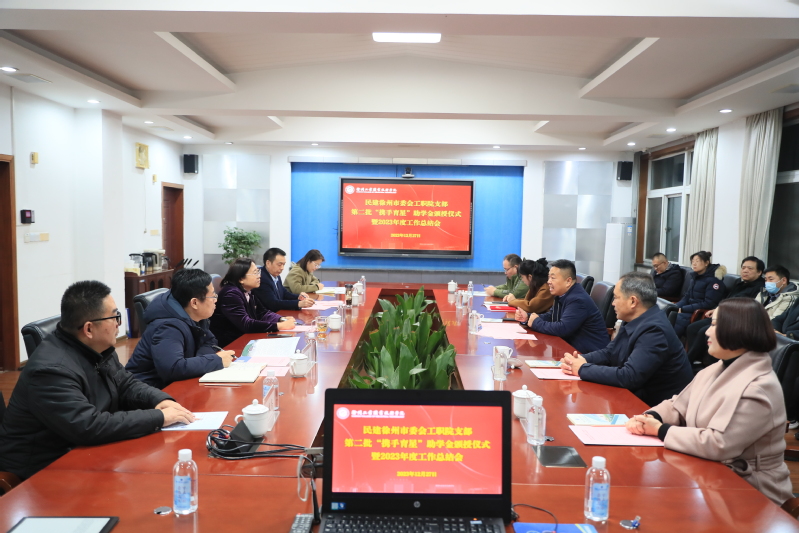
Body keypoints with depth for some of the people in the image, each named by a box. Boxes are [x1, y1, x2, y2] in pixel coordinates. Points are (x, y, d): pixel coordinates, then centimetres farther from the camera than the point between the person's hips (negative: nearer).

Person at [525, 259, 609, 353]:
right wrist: (528, 317, -3)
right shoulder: (562, 295, 8)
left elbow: (562, 329, -28)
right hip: (573, 346, 9)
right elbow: (550, 316, 14)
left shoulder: (578, 300, -23)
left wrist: (536, 323, -15)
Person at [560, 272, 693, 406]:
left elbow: (629, 377, -31)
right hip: (640, 396, 8)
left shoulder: (654, 330, -26)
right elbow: (608, 353, 12)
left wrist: (583, 369, -20)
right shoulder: (633, 322, 4)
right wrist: (582, 360, -9)